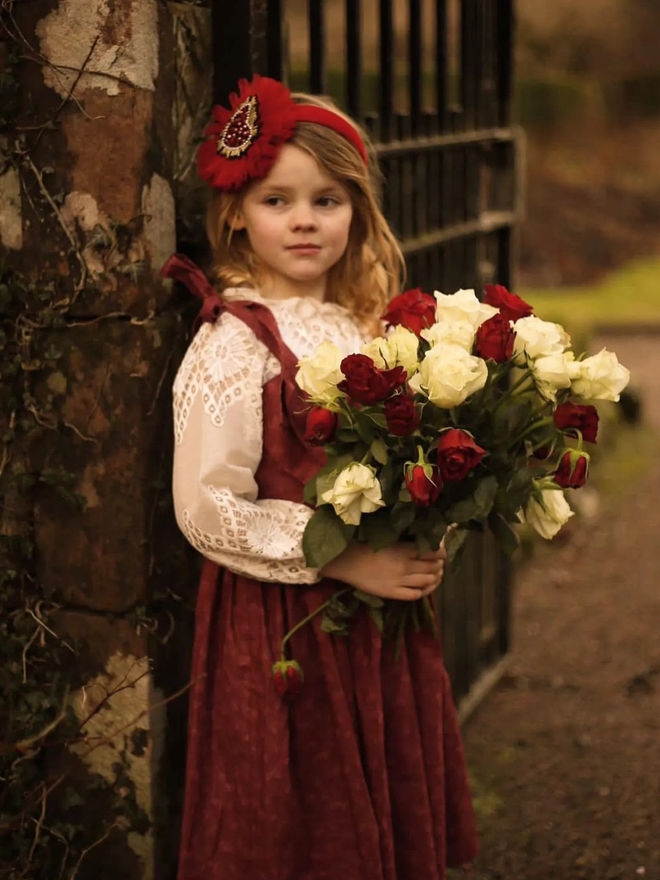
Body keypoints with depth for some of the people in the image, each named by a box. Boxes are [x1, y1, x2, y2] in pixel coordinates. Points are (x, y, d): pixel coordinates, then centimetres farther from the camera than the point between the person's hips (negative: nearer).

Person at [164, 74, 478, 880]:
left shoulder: (370, 329, 5)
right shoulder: (236, 341, -14)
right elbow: (207, 510, -18)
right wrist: (343, 558, -19)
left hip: (383, 612, 6)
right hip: (280, 624, -6)